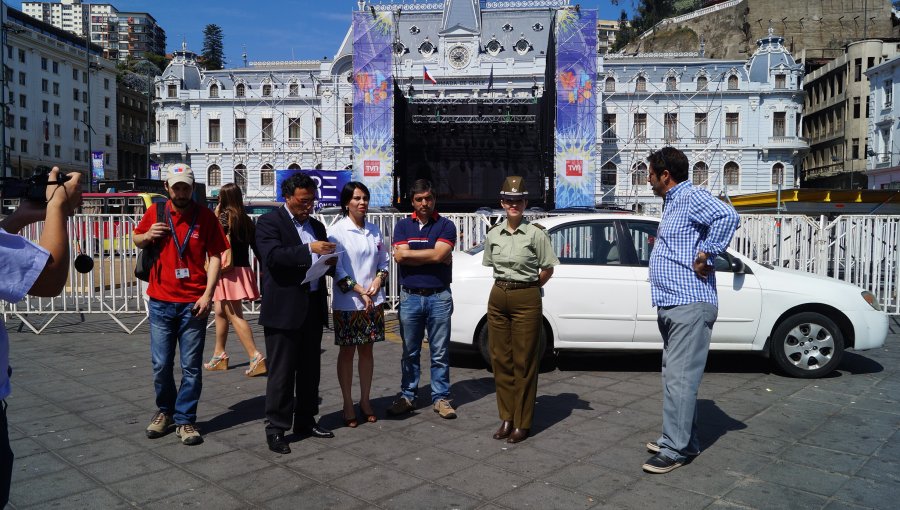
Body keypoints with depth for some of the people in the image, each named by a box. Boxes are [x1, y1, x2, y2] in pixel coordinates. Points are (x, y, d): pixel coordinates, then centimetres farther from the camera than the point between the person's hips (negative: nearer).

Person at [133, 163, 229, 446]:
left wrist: (208, 294, -12)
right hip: (161, 302, 2)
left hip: (193, 303, -2)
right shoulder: (155, 212, 3)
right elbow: (136, 240, 18)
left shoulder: (206, 216, -4)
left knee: (191, 367, 3)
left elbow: (215, 256, -3)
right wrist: (148, 236, -7)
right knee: (161, 364, 10)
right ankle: (165, 411, 32)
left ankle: (185, 420, 17)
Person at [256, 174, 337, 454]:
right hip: (284, 309, -7)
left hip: (313, 307, 7)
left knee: (310, 369, 14)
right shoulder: (269, 222, -4)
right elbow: (272, 256, -19)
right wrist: (309, 249, -27)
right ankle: (276, 428, 9)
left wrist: (330, 261, 1)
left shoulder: (317, 226, 17)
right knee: (282, 371, -1)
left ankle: (305, 420, 26)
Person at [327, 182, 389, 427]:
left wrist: (378, 281, -6)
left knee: (367, 350, 12)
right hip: (347, 302, -4)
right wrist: (359, 291, -16)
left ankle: (365, 400, 25)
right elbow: (336, 269, -12)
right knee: (347, 352, 5)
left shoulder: (374, 230, 9)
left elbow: (384, 261, 13)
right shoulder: (336, 231, -8)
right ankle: (347, 404, 17)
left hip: (374, 301, 5)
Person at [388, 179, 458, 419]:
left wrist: (410, 254, -6)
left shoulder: (446, 225, 1)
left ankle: (440, 398, 16)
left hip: (439, 297, -2)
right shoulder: (403, 225, 7)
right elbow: (399, 257, -7)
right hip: (410, 297, 2)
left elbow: (439, 255, -15)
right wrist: (431, 256, -8)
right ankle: (407, 396, 22)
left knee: (440, 353, 6)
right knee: (410, 352, 11)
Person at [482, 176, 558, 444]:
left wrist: (527, 288, 6)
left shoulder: (535, 234, -7)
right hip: (498, 298, 5)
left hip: (526, 299, -4)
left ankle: (522, 424, 11)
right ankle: (506, 418, 21)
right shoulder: (493, 234, 6)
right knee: (500, 359, 8)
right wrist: (506, 285, 11)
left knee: (524, 362, 1)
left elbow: (547, 269, 0)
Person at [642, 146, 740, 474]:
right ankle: (685, 441, 26)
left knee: (679, 378, -9)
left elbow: (727, 217, -28)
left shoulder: (691, 197, -10)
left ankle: (675, 449, -2)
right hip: (672, 305, 11)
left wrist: (705, 255, -23)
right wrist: (661, 241, 12)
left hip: (689, 305, -11)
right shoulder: (672, 203, 21)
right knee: (675, 376, 16)